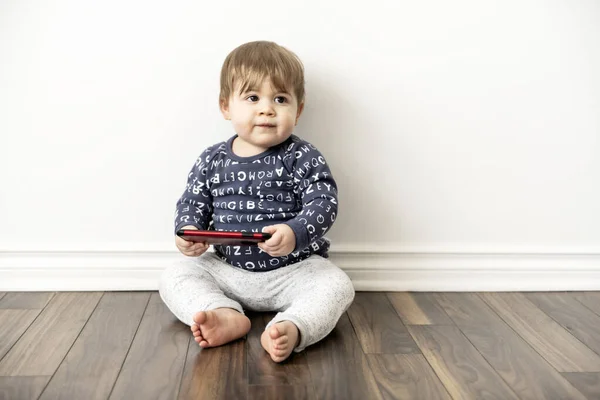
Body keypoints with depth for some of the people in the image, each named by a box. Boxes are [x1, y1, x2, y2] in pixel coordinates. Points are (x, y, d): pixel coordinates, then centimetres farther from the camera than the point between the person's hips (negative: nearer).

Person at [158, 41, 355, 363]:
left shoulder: (302, 159, -8)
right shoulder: (211, 161, 2)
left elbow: (324, 204, -17)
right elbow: (192, 203, 8)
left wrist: (295, 233, -36)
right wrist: (188, 232, -15)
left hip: (294, 269, -3)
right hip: (227, 269, 3)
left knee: (337, 286, -26)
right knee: (174, 277, -11)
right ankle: (227, 316, -31)